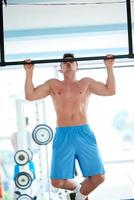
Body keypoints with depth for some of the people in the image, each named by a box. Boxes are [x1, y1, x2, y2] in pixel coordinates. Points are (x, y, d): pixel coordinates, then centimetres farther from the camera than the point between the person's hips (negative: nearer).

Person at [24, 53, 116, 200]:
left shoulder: (86, 83, 15)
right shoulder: (53, 84, 15)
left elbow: (110, 91, 7)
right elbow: (30, 95, 7)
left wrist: (109, 67, 1)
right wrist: (29, 72, 1)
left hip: (84, 133, 0)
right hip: (62, 135, 0)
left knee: (98, 177, -7)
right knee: (57, 182, -5)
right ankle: (76, 187, 29)